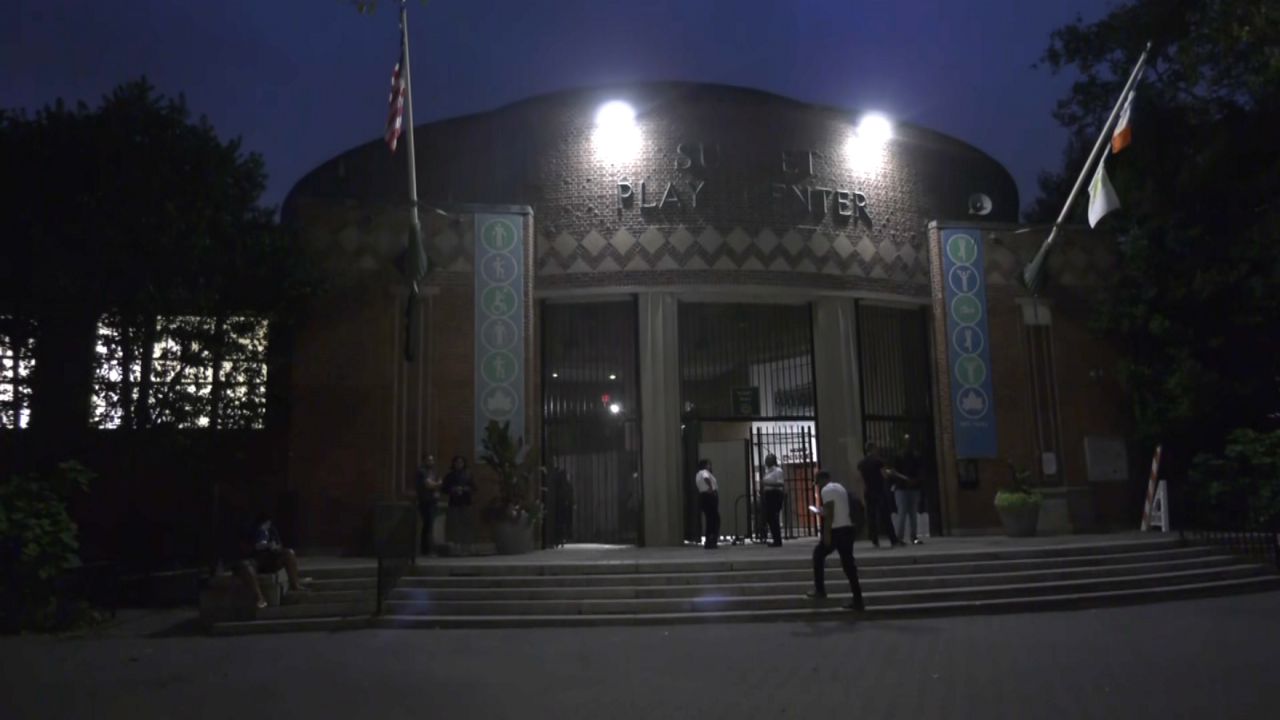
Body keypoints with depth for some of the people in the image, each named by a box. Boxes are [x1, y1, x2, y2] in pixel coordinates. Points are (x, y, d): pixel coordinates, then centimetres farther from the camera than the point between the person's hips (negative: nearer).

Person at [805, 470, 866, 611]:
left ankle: (820, 590, 12)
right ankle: (857, 601, 4)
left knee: (818, 555, 11)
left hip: (837, 530, -8)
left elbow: (830, 512, -17)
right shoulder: (840, 487, 19)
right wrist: (823, 512, 34)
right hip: (848, 528, 8)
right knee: (848, 563, 7)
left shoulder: (826, 490, -9)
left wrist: (826, 533, -18)